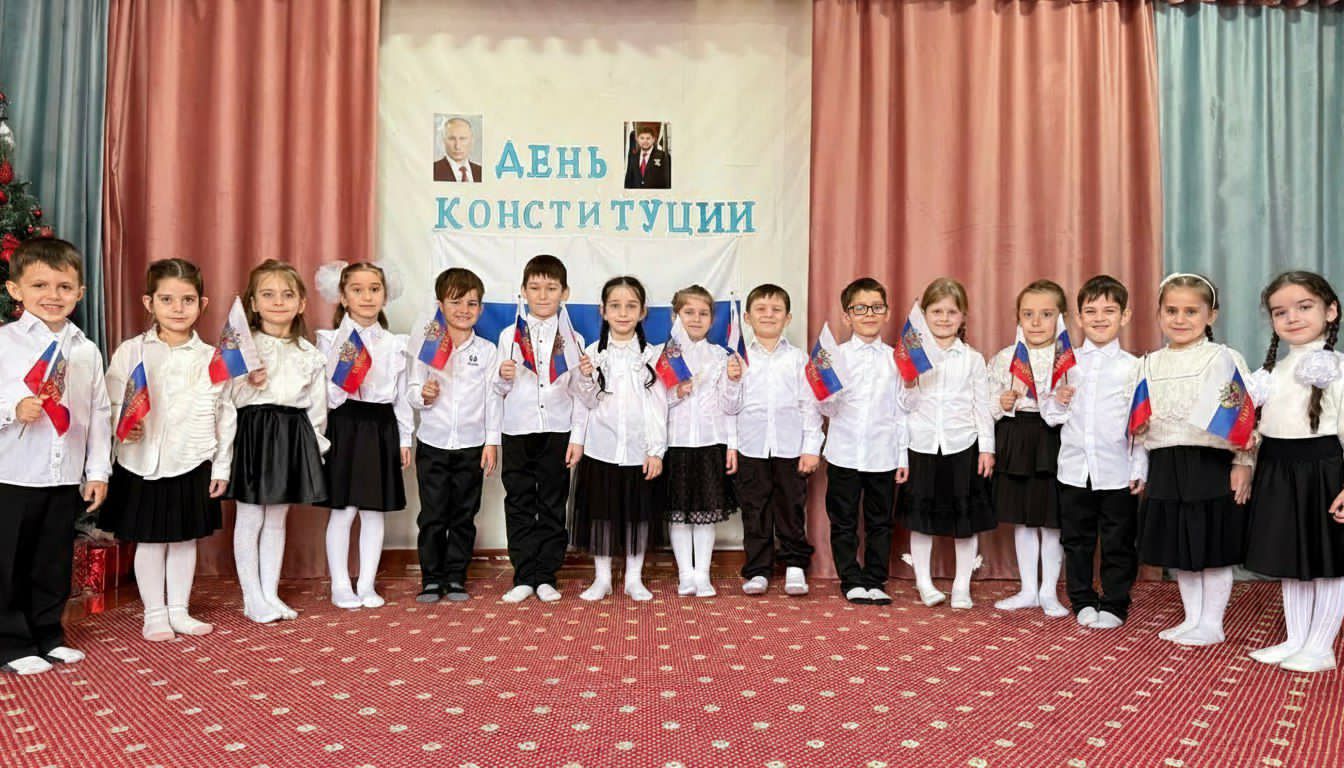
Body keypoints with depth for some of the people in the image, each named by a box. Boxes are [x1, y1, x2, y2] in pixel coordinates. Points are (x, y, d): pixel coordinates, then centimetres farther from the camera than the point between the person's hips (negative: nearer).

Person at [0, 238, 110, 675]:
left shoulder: (87, 351, 5)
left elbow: (99, 413, 7)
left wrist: (98, 471, 5)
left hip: (67, 477, 4)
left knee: (54, 562, 14)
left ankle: (48, 635, 29)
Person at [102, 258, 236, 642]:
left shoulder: (212, 358, -1)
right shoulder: (131, 351, -4)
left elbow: (225, 416, 3)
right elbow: (110, 402, 0)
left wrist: (222, 467, 3)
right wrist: (123, 427, -21)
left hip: (194, 466, 2)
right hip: (143, 465, -1)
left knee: (186, 539, 13)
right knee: (150, 540, 9)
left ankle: (179, 610, 28)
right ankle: (154, 614, 23)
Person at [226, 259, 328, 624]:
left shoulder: (309, 354, 8)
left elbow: (317, 404, 11)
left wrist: (315, 442, 7)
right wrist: (248, 384, -22)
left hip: (293, 435, 4)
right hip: (254, 431, -3)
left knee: (277, 519, 13)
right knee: (250, 519, 3)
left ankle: (271, 594, 22)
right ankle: (252, 598, 14)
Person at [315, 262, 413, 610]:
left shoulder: (395, 344, 9)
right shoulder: (331, 340, 0)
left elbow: (401, 394, 11)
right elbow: (326, 393, -3)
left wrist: (405, 438, 10)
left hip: (382, 428, 3)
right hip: (344, 426, -3)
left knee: (374, 511, 8)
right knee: (342, 510, 0)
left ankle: (367, 584, 18)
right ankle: (340, 585, 13)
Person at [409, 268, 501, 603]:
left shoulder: (487, 350, 2)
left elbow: (492, 398, 3)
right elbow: (411, 390, 3)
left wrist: (492, 441, -1)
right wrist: (423, 395, -20)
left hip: (471, 446, 1)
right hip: (433, 444, 0)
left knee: (463, 515, 8)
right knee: (432, 515, 4)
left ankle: (455, 577, 19)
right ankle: (431, 578, 15)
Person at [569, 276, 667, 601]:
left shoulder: (652, 355, 0)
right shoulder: (593, 353, 1)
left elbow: (658, 407, -1)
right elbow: (587, 402, 2)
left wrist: (656, 451, -6)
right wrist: (585, 377, -17)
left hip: (640, 451, 0)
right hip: (601, 449, 0)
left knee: (638, 513, 8)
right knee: (601, 512, 7)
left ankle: (634, 578, 21)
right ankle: (602, 578, 20)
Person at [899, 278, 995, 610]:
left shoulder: (973, 359, 4)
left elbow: (982, 406, 5)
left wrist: (987, 448, 2)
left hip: (963, 447, 1)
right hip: (921, 446, 0)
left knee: (966, 518, 6)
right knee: (920, 515, 6)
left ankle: (962, 586, 19)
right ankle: (924, 583, 21)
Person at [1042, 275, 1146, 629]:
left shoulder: (1132, 367, -2)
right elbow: (1049, 416, 9)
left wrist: (1140, 470, -7)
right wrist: (1058, 402, -12)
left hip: (1118, 473, -2)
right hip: (1074, 470, 3)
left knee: (1118, 543, 9)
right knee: (1076, 540, 13)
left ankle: (1114, 605, 24)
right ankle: (1083, 602, 27)